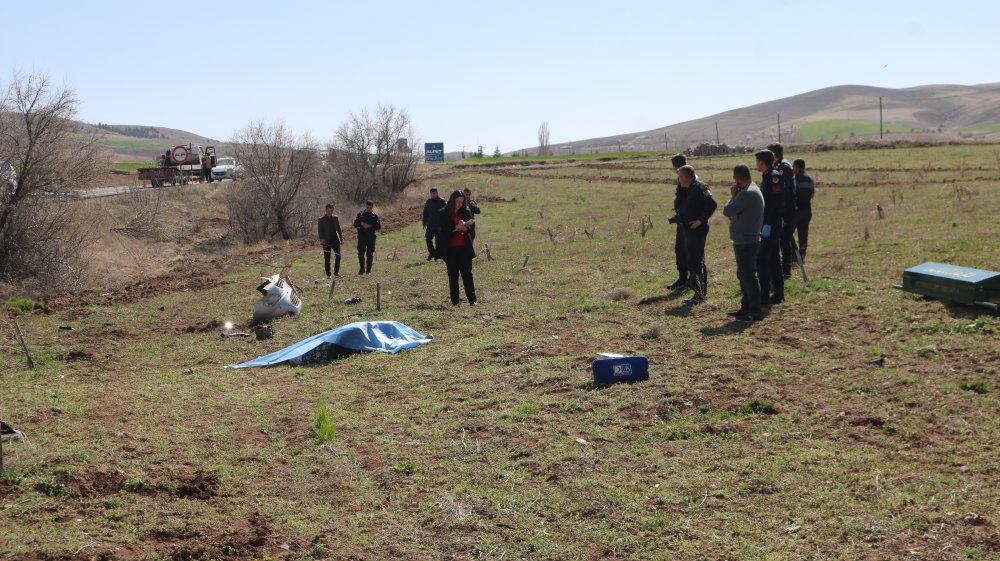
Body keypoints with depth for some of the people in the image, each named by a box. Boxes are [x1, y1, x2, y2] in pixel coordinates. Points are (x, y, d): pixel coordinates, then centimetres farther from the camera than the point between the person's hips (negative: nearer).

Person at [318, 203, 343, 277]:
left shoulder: (336, 218, 8)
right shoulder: (321, 219, -2)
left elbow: (338, 228, 14)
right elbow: (320, 230, -4)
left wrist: (341, 237, 9)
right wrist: (321, 239, -16)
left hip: (335, 240, 3)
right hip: (327, 241, -3)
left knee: (338, 256, -1)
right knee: (327, 258, 1)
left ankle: (336, 271, 14)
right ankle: (328, 274, 8)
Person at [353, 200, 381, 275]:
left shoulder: (375, 216, 5)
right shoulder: (360, 214, 8)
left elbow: (379, 226, -2)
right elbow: (355, 224, 5)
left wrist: (370, 226, -16)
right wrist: (361, 223, -15)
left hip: (371, 237, -1)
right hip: (361, 237, 1)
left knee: (370, 254, 1)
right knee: (361, 254, 0)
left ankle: (368, 270, 6)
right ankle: (361, 269, 9)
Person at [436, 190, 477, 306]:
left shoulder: (466, 212, 7)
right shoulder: (444, 213, -1)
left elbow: (471, 227, 6)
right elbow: (443, 231, -7)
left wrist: (465, 228, -18)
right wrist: (456, 228, -21)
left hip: (464, 248, 2)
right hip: (450, 249, -2)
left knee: (467, 273, -2)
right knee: (453, 275, 3)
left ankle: (472, 299, -2)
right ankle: (454, 301, 7)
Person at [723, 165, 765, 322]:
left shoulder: (747, 194, -20)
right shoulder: (753, 190, 14)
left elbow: (727, 211, -20)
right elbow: (730, 212, 12)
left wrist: (733, 195, -6)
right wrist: (733, 214, -10)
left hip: (745, 243, -11)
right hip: (747, 241, 11)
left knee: (749, 277, -5)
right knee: (744, 276, 18)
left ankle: (755, 312, -1)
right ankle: (746, 308, 27)